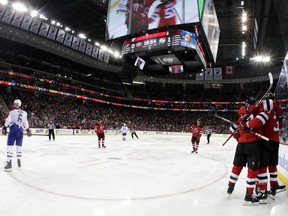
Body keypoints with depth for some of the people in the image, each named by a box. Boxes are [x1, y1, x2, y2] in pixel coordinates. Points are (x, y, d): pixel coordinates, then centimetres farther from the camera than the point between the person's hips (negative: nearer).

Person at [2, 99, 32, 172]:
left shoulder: (12, 111, 2)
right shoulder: (24, 112, 15)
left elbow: (8, 120, -6)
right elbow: (26, 123, 15)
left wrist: (4, 128, -1)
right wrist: (28, 130, 22)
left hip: (13, 129, -5)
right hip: (20, 130, 5)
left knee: (10, 146, -5)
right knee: (19, 146, 17)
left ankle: (9, 163, -12)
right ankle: (19, 161, 24)